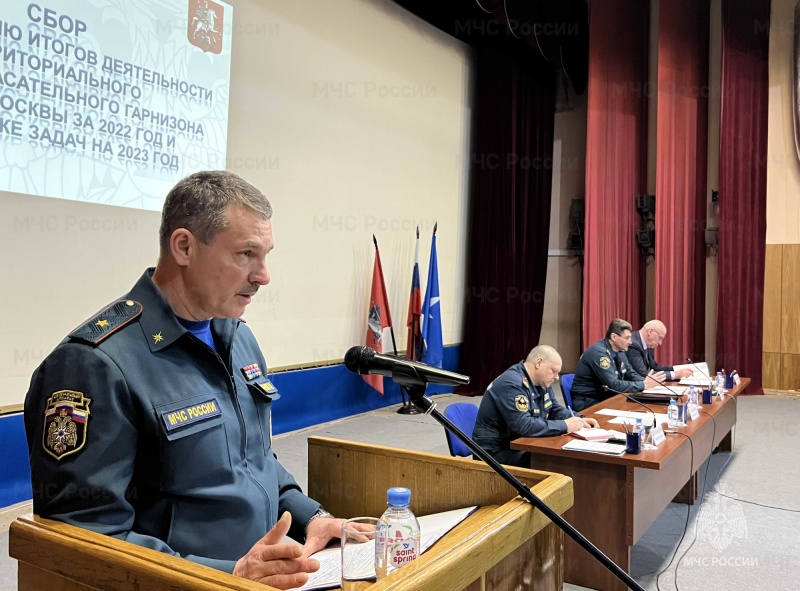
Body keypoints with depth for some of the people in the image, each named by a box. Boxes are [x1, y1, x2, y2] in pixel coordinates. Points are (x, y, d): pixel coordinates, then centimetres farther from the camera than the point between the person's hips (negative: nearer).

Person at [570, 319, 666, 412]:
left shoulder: (619, 351, 6)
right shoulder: (598, 352, -22)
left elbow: (631, 375, 11)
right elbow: (614, 385, -26)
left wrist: (648, 381, -9)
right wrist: (644, 385, -21)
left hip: (605, 398, 8)